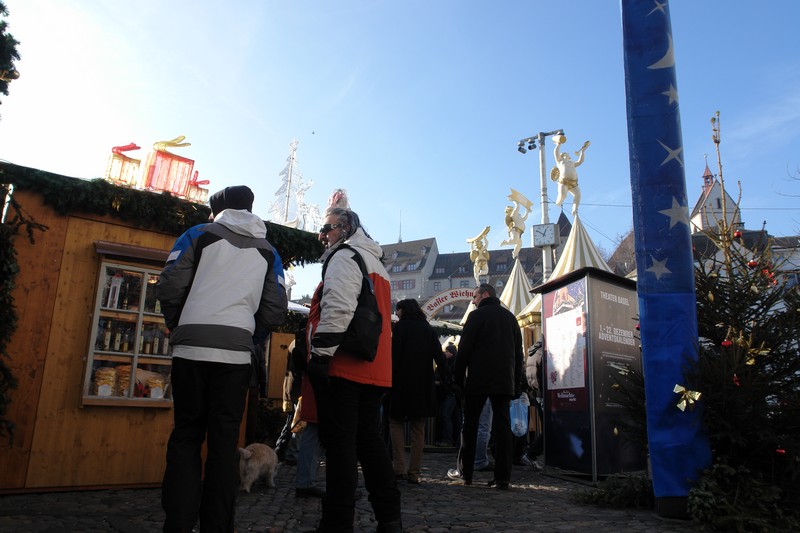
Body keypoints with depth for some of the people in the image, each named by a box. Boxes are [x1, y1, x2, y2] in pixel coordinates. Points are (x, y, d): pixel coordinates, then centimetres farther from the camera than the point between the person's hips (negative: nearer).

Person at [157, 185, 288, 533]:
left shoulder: (200, 234, 8)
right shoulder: (268, 251, 16)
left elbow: (169, 288, 0)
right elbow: (275, 312, 9)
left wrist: (177, 327, 17)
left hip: (191, 348, -1)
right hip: (237, 354, 2)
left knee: (186, 436, 7)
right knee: (224, 441, 6)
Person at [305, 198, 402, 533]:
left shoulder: (345, 256, -3)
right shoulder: (375, 262, 26)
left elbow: (337, 308, -19)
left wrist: (320, 354, -19)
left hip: (343, 367, -9)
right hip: (374, 370, 9)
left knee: (339, 444, -6)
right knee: (369, 440, 13)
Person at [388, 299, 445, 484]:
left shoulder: (401, 326, -4)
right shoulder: (429, 329, 10)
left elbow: (395, 355, -10)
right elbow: (439, 356, 3)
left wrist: (389, 377, -6)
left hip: (402, 381, -4)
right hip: (424, 384, 4)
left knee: (396, 422, 7)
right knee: (418, 428, 9)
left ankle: (400, 468, -4)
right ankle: (414, 473, 9)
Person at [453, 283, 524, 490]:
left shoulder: (477, 315, -2)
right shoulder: (510, 317, 15)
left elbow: (464, 349, -8)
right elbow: (518, 352, 14)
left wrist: (459, 377, -3)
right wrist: (517, 384, 14)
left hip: (478, 380, -4)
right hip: (505, 381, 4)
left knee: (470, 426, 5)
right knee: (503, 426, 2)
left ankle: (466, 474, 6)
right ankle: (503, 478, -1)